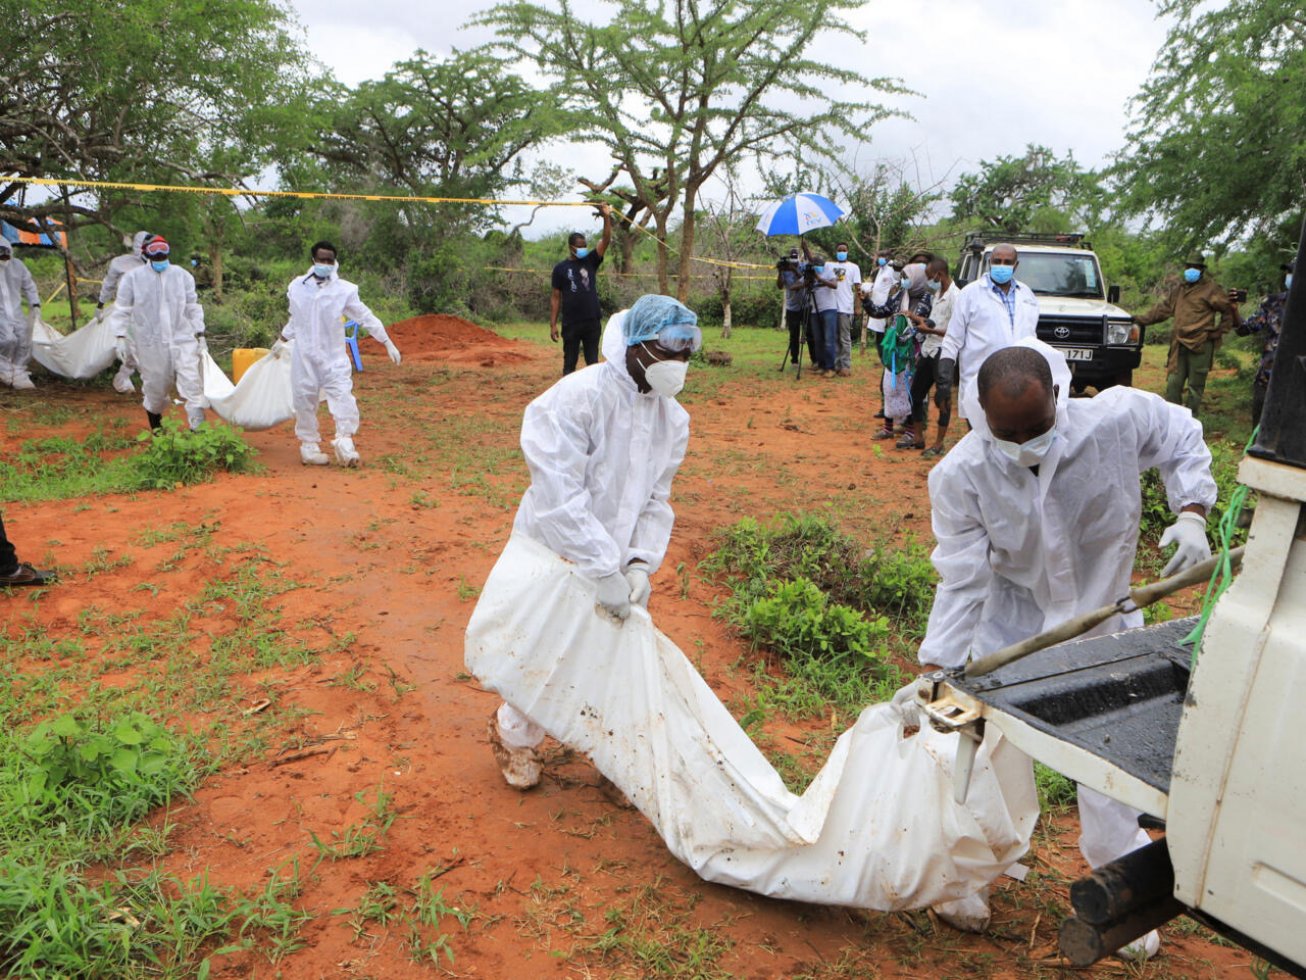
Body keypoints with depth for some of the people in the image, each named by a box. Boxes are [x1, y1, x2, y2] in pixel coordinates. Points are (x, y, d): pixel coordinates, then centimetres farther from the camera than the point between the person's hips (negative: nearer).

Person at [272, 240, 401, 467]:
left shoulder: (344, 290, -4)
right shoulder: (297, 287, 4)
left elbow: (366, 317, -2)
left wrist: (388, 343, -4)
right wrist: (282, 341, 31)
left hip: (334, 357, -2)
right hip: (304, 357, 2)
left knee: (342, 397, -14)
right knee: (305, 401, 6)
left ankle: (345, 444, -8)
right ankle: (309, 446, 19)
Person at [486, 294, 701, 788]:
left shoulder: (672, 417, -3)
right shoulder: (574, 399, -25)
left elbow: (656, 500, 1)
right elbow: (560, 498, -29)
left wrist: (641, 562, -14)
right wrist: (604, 571, -29)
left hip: (616, 559, 6)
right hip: (555, 554, -5)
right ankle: (515, 735, 38)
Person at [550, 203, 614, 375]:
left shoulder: (591, 261, 6)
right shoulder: (561, 268, 1)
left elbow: (605, 240, -6)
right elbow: (555, 298, 1)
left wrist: (606, 218, -20)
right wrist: (553, 324, -4)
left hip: (592, 322, 2)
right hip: (571, 324, -2)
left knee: (593, 362, 8)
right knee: (569, 363, 6)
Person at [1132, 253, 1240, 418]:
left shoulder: (1210, 289, -2)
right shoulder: (1178, 289, 16)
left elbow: (1229, 309, 1)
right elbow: (1163, 308, 20)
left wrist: (1218, 331, -3)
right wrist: (1143, 319, 10)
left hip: (1200, 345, -5)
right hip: (1179, 344, 5)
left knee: (1195, 386, 1)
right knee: (1173, 383, 3)